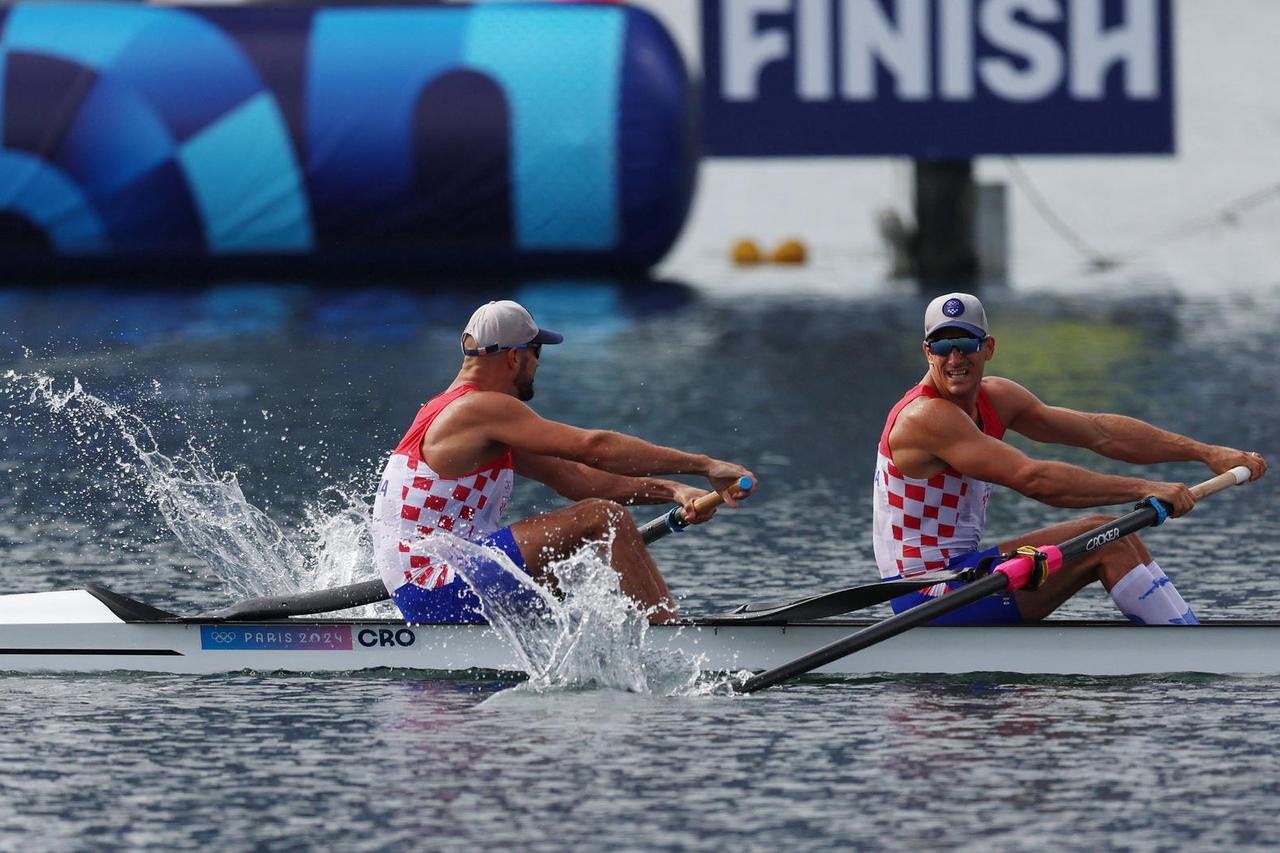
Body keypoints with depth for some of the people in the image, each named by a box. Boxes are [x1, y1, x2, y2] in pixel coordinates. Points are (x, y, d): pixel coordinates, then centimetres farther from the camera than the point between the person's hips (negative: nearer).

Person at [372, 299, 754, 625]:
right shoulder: (481, 408, -13)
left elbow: (571, 477, 16)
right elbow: (592, 446, -18)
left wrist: (669, 491, 6)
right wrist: (703, 465, -16)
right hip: (439, 591, -11)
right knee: (602, 519, -15)